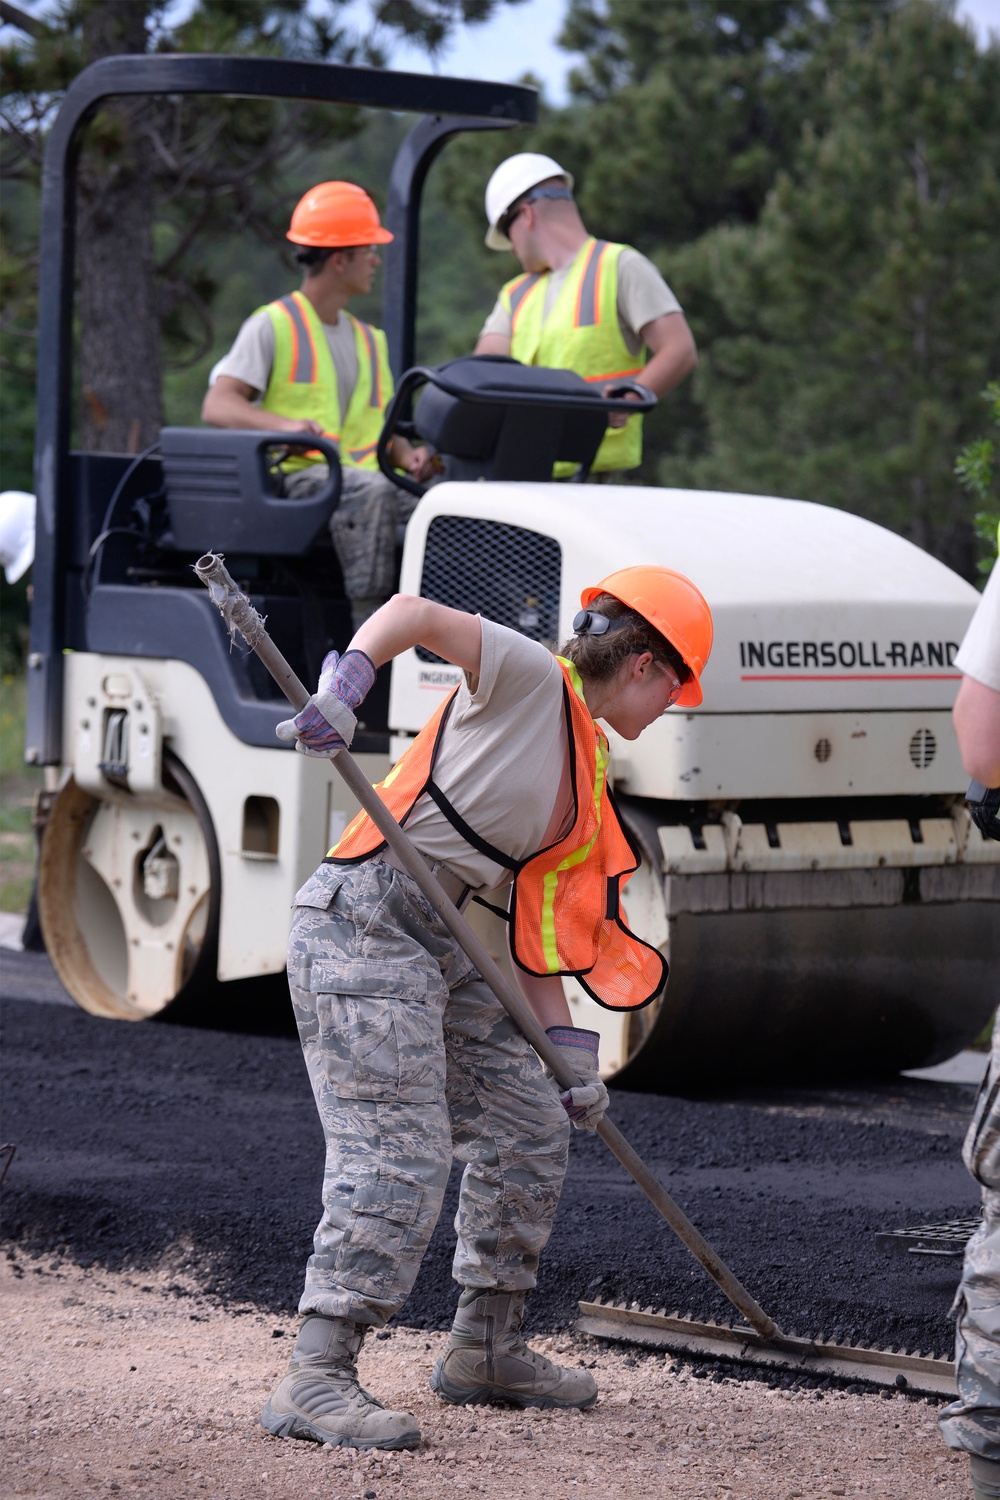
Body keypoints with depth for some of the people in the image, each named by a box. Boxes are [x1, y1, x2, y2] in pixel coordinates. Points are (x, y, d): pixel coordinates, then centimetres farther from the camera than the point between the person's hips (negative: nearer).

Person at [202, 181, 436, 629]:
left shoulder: (368, 339, 24)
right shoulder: (273, 326, 2)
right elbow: (217, 406, -9)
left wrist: (408, 455, 1)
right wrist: (284, 424, -28)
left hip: (362, 478, 6)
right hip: (295, 477, -6)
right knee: (371, 492, -37)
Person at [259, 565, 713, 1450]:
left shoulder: (584, 779, 18)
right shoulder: (528, 679, -6)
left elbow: (539, 929, 18)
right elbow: (413, 614, -21)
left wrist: (570, 1051, 9)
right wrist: (342, 692, -37)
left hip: (444, 947, 10)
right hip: (364, 922, -10)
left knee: (531, 1131, 15)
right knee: (400, 1160, -16)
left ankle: (484, 1350, 27)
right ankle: (315, 1381, -15)